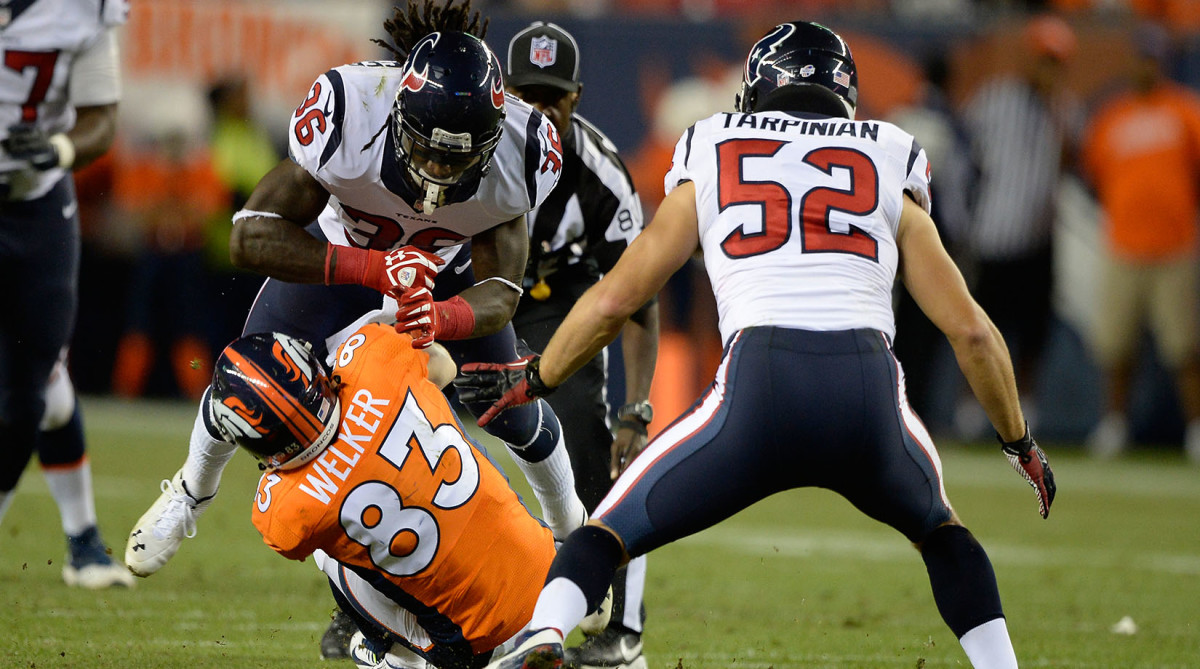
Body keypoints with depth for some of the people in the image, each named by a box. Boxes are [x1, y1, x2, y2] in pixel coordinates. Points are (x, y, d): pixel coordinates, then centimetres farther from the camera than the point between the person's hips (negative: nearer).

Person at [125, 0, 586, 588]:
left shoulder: (519, 150, -37)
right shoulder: (349, 113, -44)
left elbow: (500, 291, -31)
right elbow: (251, 237, -42)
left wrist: (443, 320, -54)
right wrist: (371, 269, -54)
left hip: (450, 273, 1)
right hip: (336, 252, -1)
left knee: (512, 411, 4)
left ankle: (570, 527, 36)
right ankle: (191, 492, 32)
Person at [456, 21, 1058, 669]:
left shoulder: (708, 164, 22)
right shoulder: (891, 174, 24)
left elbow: (613, 300, 23)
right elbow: (970, 330, 22)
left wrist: (533, 379, 39)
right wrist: (1021, 444, 35)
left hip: (759, 387, -1)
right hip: (870, 392, 1)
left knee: (606, 535, 12)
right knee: (940, 531, 32)